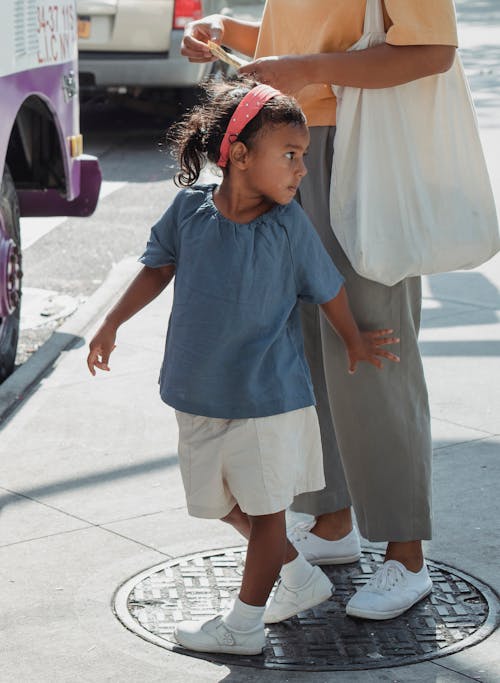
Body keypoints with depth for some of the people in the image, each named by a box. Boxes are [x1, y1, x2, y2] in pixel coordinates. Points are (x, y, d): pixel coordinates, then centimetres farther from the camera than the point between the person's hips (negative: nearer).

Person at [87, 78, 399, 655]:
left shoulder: (289, 225, -14)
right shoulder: (190, 208, -10)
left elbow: (327, 288, 2)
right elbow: (159, 267, 7)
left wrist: (355, 343, 15)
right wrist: (112, 323, 8)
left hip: (269, 398, -3)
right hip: (200, 393, 4)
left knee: (264, 506, 6)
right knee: (225, 503, 18)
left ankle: (244, 623, 20)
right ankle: (303, 578, 36)